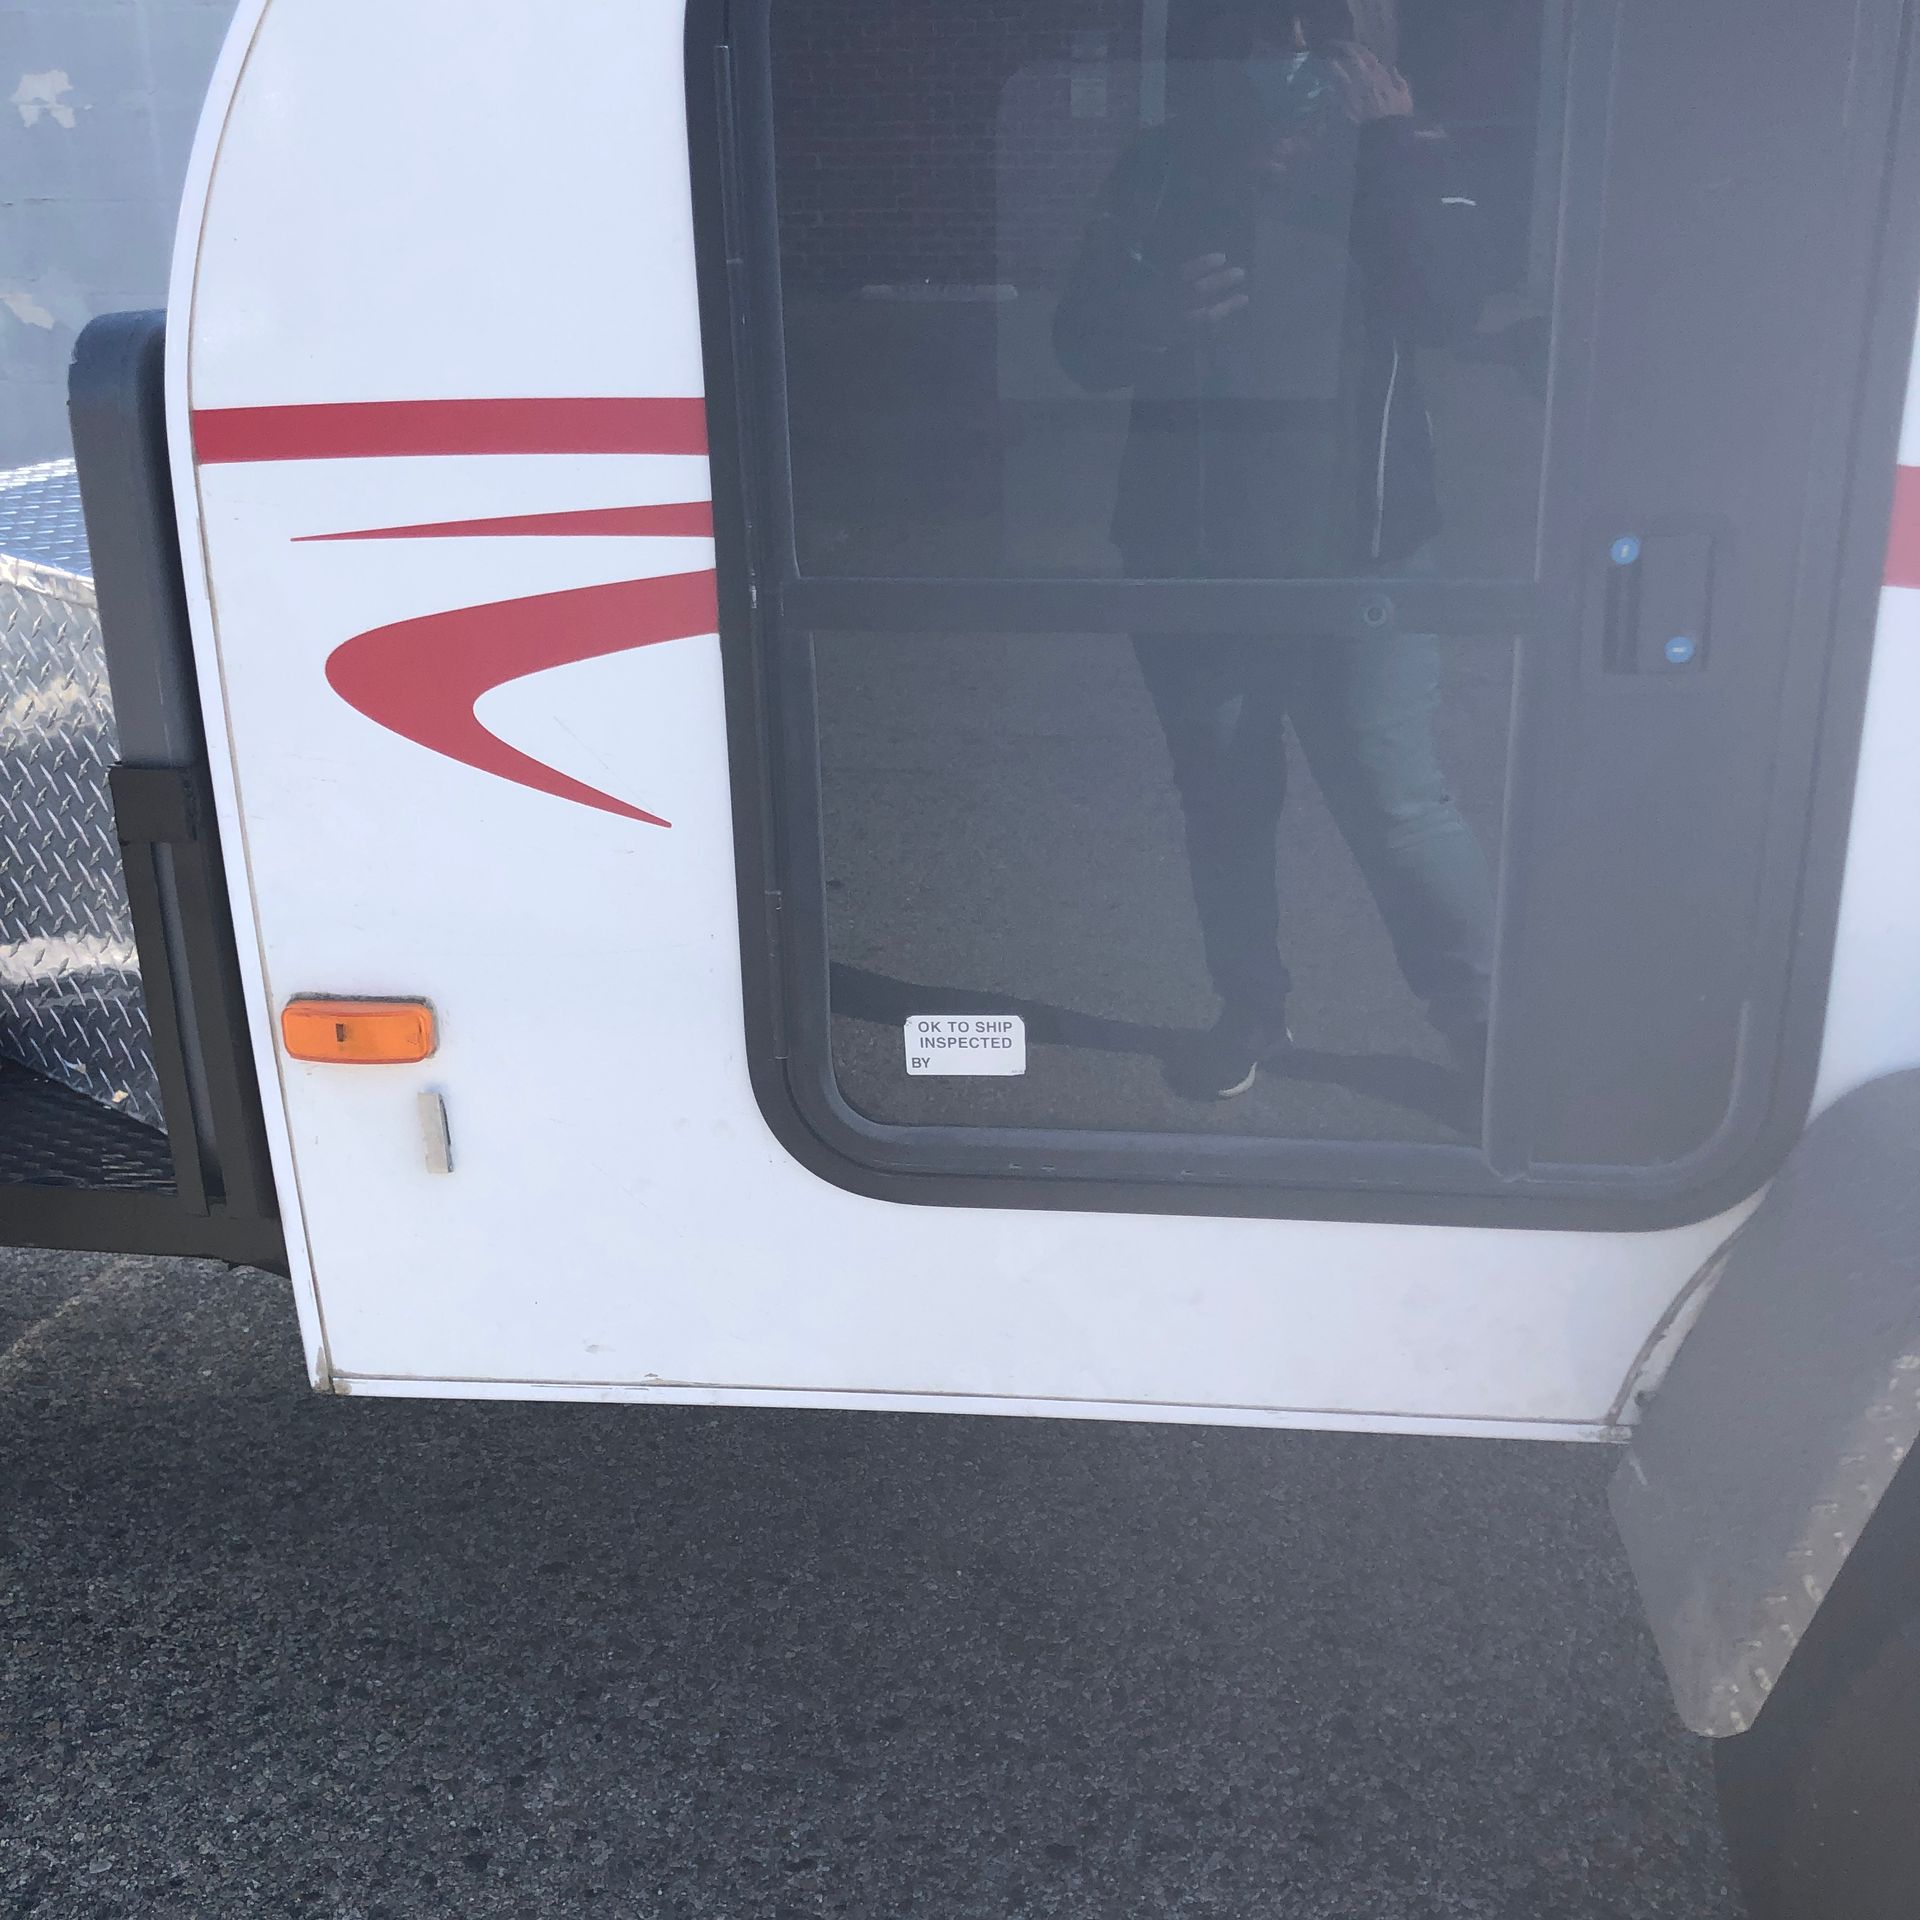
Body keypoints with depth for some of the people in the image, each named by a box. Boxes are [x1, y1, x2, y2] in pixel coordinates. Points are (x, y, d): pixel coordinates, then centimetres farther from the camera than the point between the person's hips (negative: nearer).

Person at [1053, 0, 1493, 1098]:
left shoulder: (1398, 162, 1)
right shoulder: (1161, 174, 3)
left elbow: (1446, 309, -14)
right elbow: (1084, 347, 1)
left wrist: (1395, 145, -18)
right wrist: (1157, 312, -20)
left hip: (1359, 554, -2)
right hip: (1193, 556, 2)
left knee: (1398, 802, -8)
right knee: (1225, 800, 12)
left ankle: (1490, 1023, 10)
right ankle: (1253, 1012, 31)